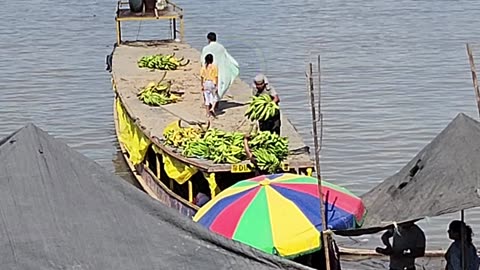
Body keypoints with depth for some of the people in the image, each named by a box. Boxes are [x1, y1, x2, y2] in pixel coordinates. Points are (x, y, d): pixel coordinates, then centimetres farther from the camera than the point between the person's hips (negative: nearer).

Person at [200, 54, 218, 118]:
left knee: (207, 98, 9)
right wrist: (217, 86, -4)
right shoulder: (214, 67, -6)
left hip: (205, 83, 3)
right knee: (214, 98, 11)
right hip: (212, 83, -3)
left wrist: (202, 86, 8)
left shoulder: (203, 67, 1)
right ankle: (212, 108, -13)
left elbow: (202, 77, 2)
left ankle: (208, 113, 10)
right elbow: (216, 77, -7)